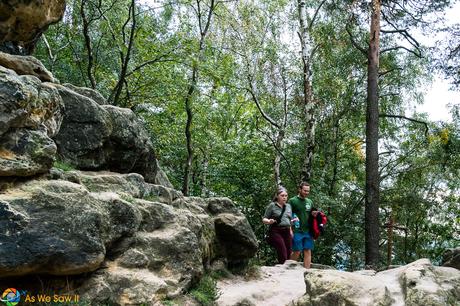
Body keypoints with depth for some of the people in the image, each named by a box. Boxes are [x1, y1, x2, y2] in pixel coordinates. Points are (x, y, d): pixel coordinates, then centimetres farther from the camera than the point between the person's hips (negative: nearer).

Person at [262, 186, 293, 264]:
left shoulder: (288, 206, 17)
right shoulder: (272, 205, 0)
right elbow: (264, 219, 1)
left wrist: (290, 231, 15)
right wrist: (269, 221, -21)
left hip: (287, 232, 6)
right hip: (276, 232, -6)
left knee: (288, 256, -1)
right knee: (283, 257, -16)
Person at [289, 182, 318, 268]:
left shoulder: (310, 202, 15)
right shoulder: (292, 201, -2)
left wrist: (314, 214, 2)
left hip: (307, 231, 5)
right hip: (297, 231, -5)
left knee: (308, 251, 4)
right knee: (297, 252, -3)